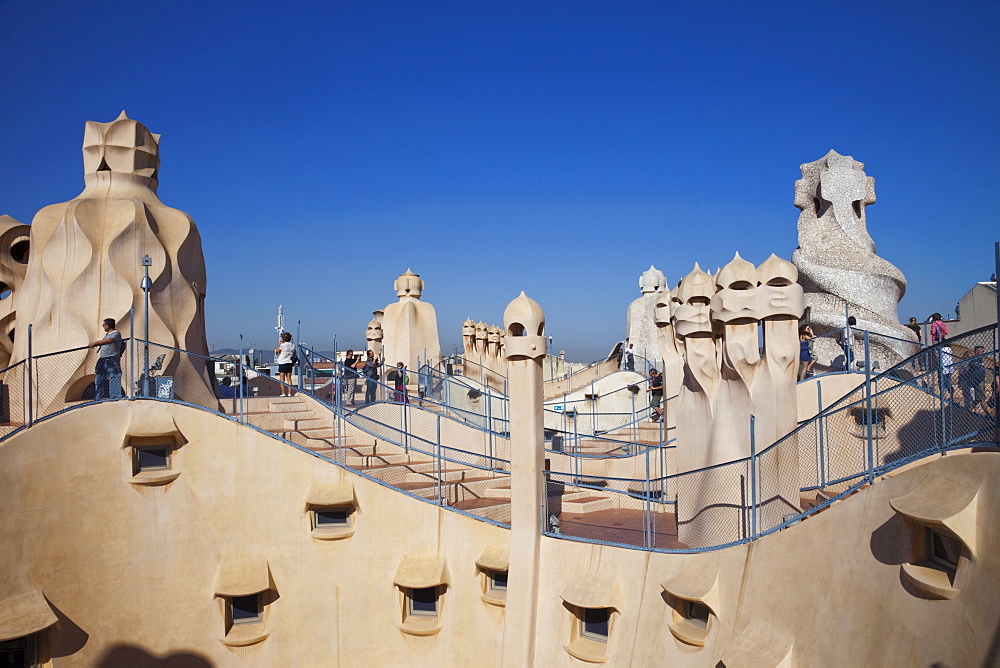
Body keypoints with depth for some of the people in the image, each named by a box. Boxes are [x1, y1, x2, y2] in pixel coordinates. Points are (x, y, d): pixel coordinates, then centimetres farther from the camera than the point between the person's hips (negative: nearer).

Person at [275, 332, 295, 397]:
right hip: (290, 363, 5)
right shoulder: (293, 345, 5)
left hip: (282, 363, -5)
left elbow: (276, 352, -2)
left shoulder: (282, 345, -13)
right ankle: (289, 393, 3)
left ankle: (283, 393, -3)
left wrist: (279, 344, 5)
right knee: (289, 378, 7)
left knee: (282, 379, 0)